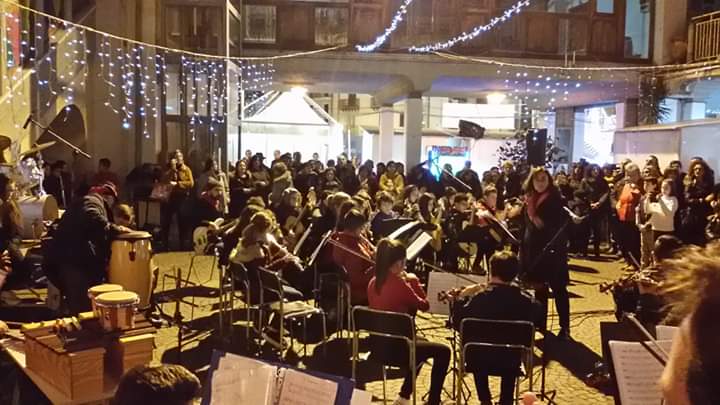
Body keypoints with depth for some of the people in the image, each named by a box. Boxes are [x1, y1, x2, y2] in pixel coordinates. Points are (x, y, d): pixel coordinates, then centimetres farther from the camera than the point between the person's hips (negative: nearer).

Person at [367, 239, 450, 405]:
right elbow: (424, 305, -5)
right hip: (394, 346, -8)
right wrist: (414, 282, 6)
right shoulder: (399, 284, -20)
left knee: (421, 342, 33)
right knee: (443, 351, 8)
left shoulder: (373, 283, 2)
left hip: (377, 344, 8)